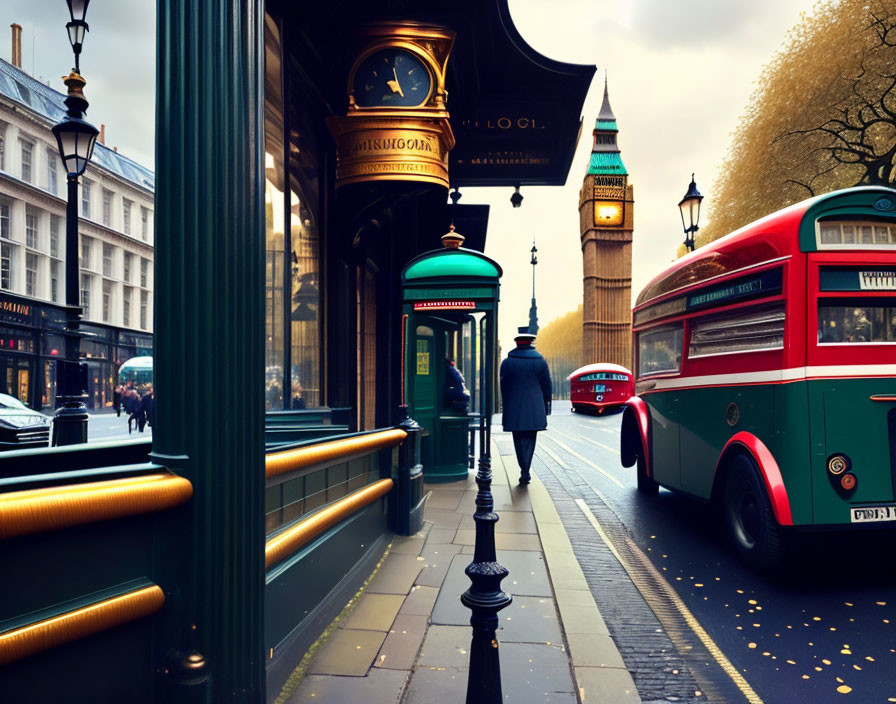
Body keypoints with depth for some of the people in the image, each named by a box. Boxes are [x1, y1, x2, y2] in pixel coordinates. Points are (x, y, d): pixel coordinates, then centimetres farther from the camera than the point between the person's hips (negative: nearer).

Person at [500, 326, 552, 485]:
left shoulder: (507, 363, -2)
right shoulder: (540, 361, 1)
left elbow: (503, 387, 3)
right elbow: (546, 385, 5)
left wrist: (506, 408, 12)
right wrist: (546, 406, 13)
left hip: (514, 408, -1)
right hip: (535, 409, 1)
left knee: (519, 440, 8)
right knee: (530, 439, 8)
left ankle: (524, 471, 2)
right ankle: (525, 472, 1)